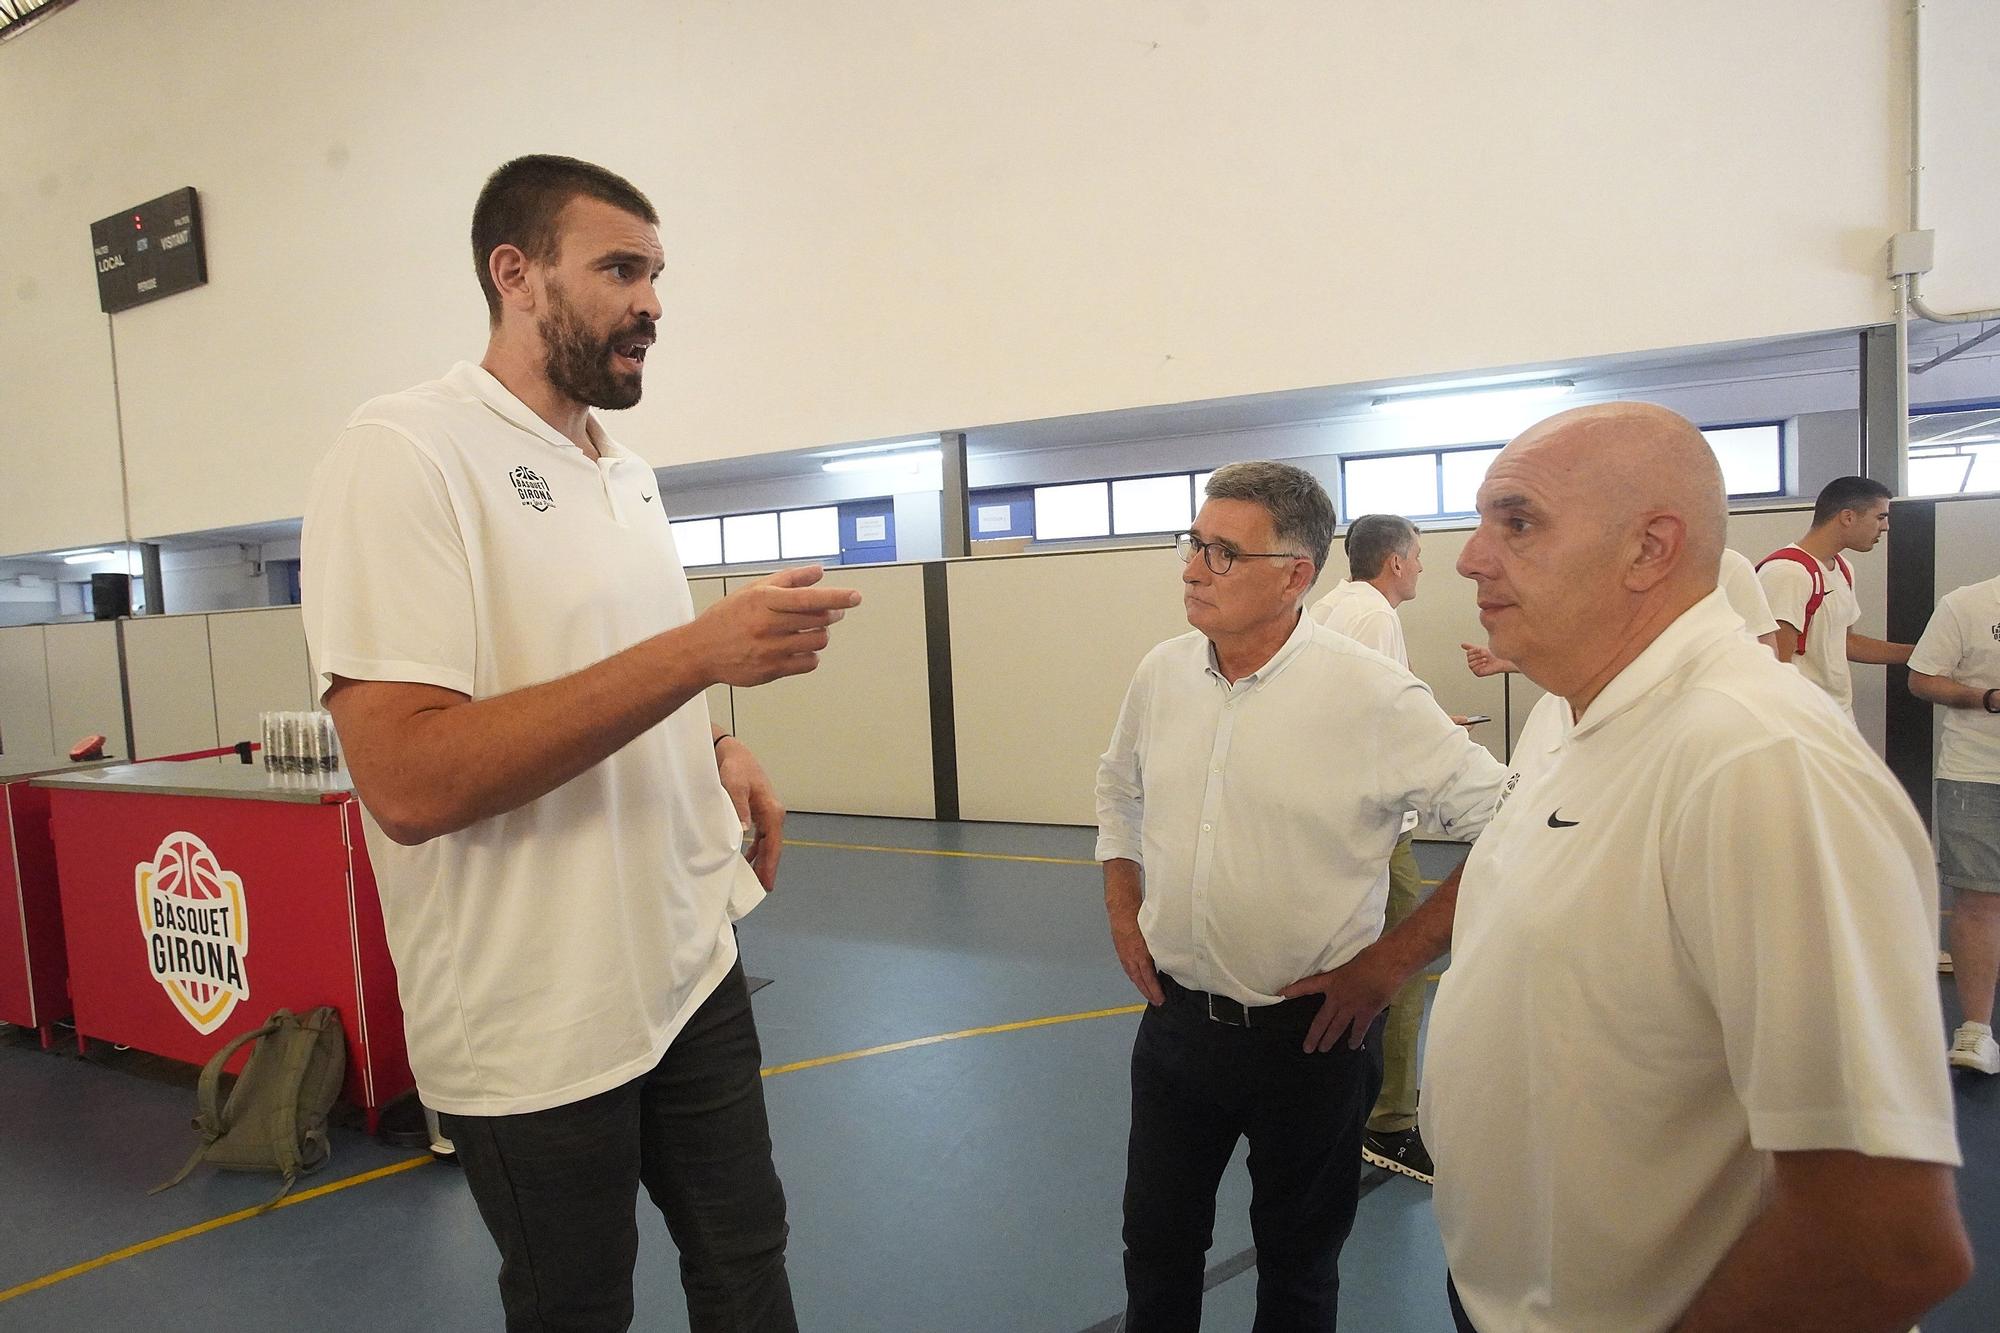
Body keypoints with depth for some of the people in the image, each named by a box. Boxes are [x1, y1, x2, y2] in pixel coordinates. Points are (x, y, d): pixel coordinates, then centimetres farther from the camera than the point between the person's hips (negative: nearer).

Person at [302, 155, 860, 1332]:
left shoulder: (631, 473, 8)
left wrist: (717, 748, -1)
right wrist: (700, 650, -29)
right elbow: (408, 782, -26)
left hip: (693, 968, 7)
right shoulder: (404, 453, -17)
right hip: (538, 1029, -7)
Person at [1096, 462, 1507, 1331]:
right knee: (1156, 1244, 20)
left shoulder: (1373, 698, -19)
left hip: (1311, 1035, -3)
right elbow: (1119, 792, 15)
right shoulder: (1161, 676, -3)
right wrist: (1123, 914, 7)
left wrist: (1392, 958, -13)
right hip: (1174, 1021, 4)